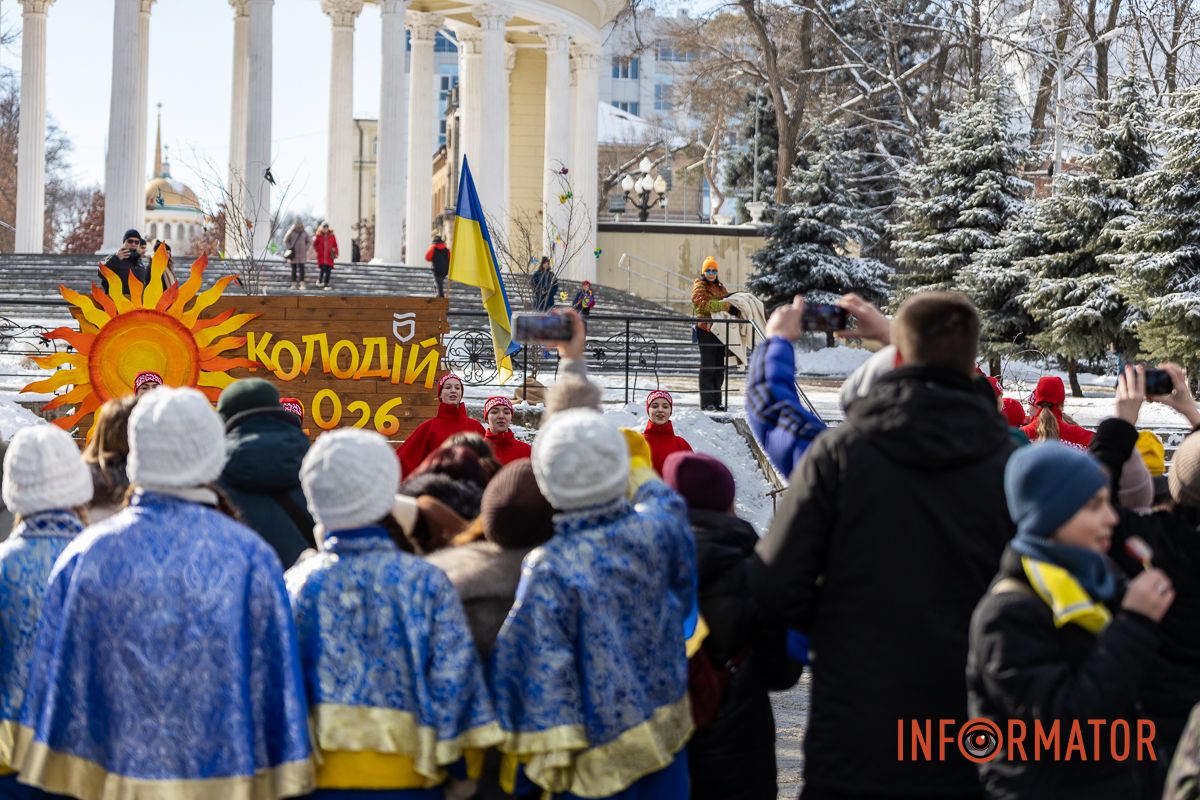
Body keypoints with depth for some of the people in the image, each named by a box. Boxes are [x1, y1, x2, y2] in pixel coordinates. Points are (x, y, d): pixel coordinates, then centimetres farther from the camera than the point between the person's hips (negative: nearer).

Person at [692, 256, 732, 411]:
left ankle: (717, 401, 14)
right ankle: (706, 402, -4)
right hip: (706, 330, -7)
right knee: (708, 367, -6)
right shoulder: (699, 287, -3)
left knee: (719, 367, 9)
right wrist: (726, 305, -27)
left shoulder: (720, 287, 21)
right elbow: (705, 303, -20)